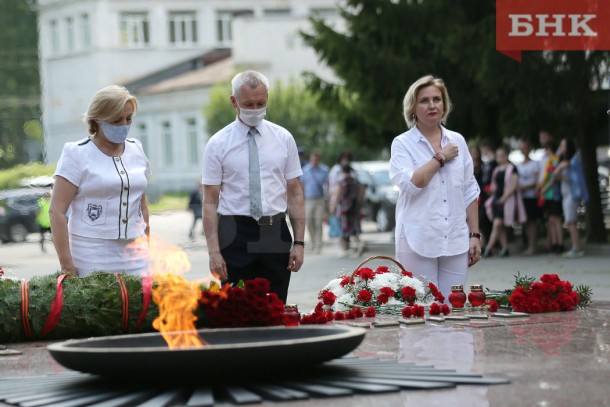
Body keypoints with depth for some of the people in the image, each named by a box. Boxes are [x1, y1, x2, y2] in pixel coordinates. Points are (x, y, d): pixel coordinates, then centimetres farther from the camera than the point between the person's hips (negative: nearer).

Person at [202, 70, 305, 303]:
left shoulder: (283, 138, 7)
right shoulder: (218, 144, 1)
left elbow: (295, 193, 6)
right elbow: (210, 201, -1)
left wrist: (299, 242, -2)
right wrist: (214, 251, -10)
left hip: (275, 233, 2)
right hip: (236, 234, -2)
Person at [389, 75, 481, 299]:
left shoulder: (457, 141, 12)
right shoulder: (402, 144, 1)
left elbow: (469, 192, 14)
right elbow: (410, 183, -17)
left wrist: (475, 234, 8)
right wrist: (440, 158, -8)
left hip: (456, 242, 3)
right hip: (418, 243, -3)